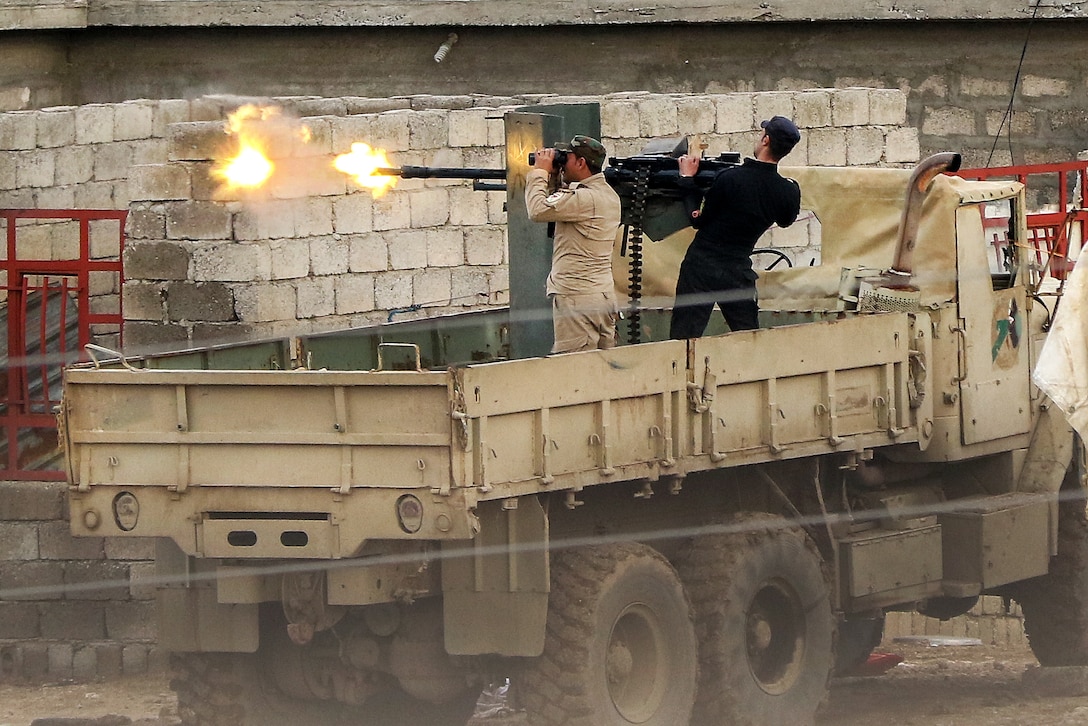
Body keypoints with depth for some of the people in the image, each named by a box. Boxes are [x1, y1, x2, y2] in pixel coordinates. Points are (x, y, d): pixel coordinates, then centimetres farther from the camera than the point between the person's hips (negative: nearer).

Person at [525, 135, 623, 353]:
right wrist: (553, 179, 13)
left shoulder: (584, 198, -17)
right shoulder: (609, 195, 14)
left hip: (577, 297, -10)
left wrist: (540, 172, -6)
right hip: (604, 293, 10)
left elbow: (538, 210, -19)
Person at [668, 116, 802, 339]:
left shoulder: (729, 179, -17)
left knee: (683, 337, -2)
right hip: (739, 271, 4)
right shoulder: (789, 192, -5)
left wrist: (687, 179, 6)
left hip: (702, 267, -4)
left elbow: (698, 218, -5)